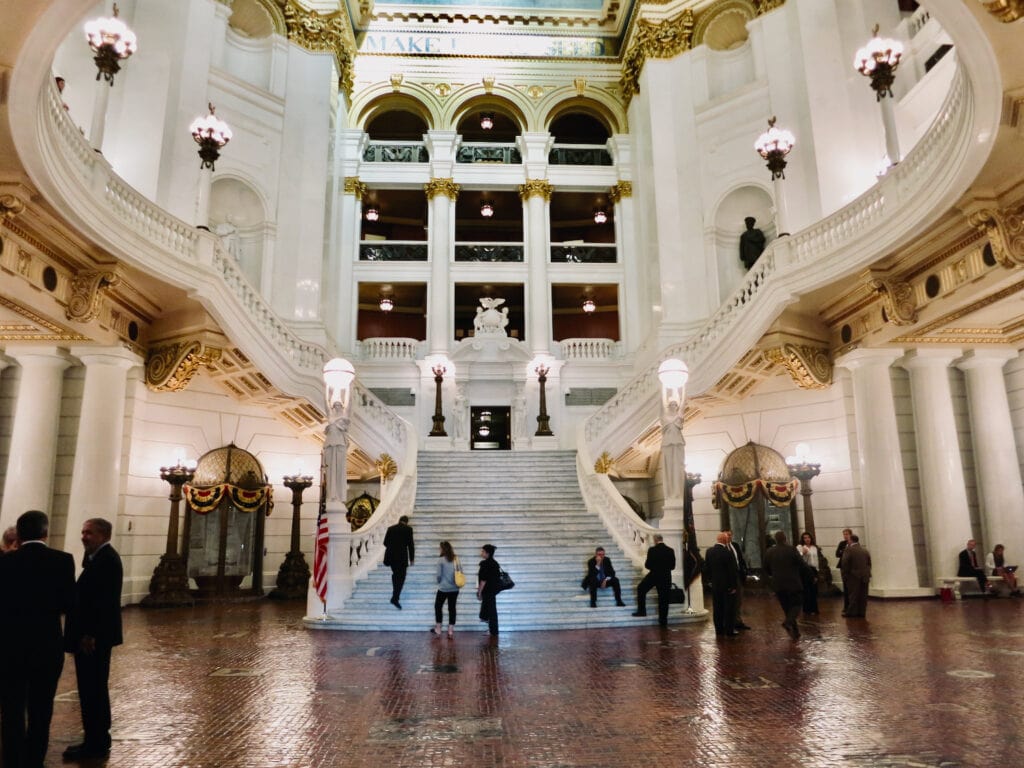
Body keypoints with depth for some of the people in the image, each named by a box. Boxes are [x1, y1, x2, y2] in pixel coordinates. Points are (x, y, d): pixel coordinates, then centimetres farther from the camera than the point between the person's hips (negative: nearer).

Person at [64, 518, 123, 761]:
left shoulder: (106, 559, -18)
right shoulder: (100, 557, 14)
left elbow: (103, 601, -23)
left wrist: (90, 634, -23)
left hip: (94, 636, -10)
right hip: (92, 633, 10)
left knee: (93, 689, -2)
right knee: (94, 688, 16)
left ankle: (96, 743, 8)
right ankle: (98, 739, 26)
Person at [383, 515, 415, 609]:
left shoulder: (390, 528, 7)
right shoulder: (408, 529, -3)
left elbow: (385, 543, 9)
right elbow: (410, 544, -5)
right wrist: (412, 558, 1)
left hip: (391, 556, 4)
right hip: (402, 557, -4)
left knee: (395, 574, 23)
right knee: (401, 577, 1)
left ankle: (395, 594, 28)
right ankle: (395, 598, -8)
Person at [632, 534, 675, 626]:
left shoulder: (652, 550, -12)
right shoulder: (671, 550, -1)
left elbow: (647, 565, -11)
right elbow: (673, 566, 3)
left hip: (654, 575, -3)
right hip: (666, 577, 3)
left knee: (641, 589, 17)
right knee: (664, 598, 8)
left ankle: (641, 610, 15)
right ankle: (663, 620, 10)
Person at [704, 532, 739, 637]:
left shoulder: (709, 551, -1)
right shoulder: (727, 552, -20)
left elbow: (706, 567, 7)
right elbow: (733, 570, -16)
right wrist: (734, 585, -8)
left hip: (715, 585, 5)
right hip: (727, 585, -5)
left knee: (717, 608, 12)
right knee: (729, 608, 4)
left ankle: (719, 630, 17)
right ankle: (729, 631, 8)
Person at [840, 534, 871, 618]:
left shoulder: (848, 550, -11)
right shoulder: (865, 551, 6)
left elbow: (845, 564, -12)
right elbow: (869, 564, 8)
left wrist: (845, 575, -2)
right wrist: (868, 574, 15)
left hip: (854, 576, -5)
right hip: (865, 576, 5)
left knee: (853, 595, 0)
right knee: (863, 595, 8)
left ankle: (852, 612, 3)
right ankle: (861, 612, 12)